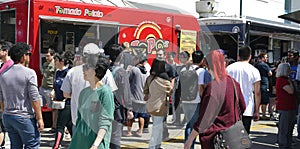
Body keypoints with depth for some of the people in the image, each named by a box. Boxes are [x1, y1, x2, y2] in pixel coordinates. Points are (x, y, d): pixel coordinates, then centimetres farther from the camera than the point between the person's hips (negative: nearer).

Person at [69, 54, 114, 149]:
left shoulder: (105, 92, -10)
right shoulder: (84, 92, 10)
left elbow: (105, 122, -14)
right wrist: (75, 140, 14)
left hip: (97, 141, -6)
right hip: (80, 140, 7)